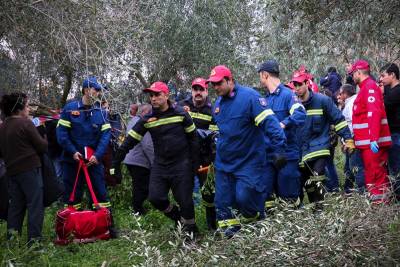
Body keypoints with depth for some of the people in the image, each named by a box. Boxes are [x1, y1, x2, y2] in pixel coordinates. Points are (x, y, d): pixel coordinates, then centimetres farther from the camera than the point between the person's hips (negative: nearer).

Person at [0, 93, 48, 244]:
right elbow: (42, 146, -9)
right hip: (30, 169, -7)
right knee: (35, 205, -2)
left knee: (15, 205, 14)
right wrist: (44, 139, 10)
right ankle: (34, 239, -3)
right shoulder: (26, 124, -12)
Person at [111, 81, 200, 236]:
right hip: (160, 165, 3)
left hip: (181, 165, -3)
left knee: (184, 200, -2)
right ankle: (178, 217, 20)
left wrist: (194, 162, 0)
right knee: (155, 198, -7)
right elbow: (130, 140, 0)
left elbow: (192, 138, 2)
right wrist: (116, 161, -5)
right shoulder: (148, 119, 0)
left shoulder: (181, 114, -5)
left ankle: (190, 228, 20)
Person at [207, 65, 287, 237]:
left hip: (248, 161, -7)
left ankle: (257, 222, 17)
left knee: (244, 197, -12)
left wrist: (279, 149, -25)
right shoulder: (218, 103, 9)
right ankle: (228, 233, 19)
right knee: (222, 202, 6)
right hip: (223, 163, 7)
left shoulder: (249, 97, -16)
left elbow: (269, 122, -21)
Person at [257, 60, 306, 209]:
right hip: (268, 155, 7)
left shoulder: (287, 94, -9)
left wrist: (284, 124, -37)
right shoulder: (264, 99, 13)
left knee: (289, 199, -3)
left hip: (287, 155, -7)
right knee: (266, 198, 10)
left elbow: (300, 114, -24)